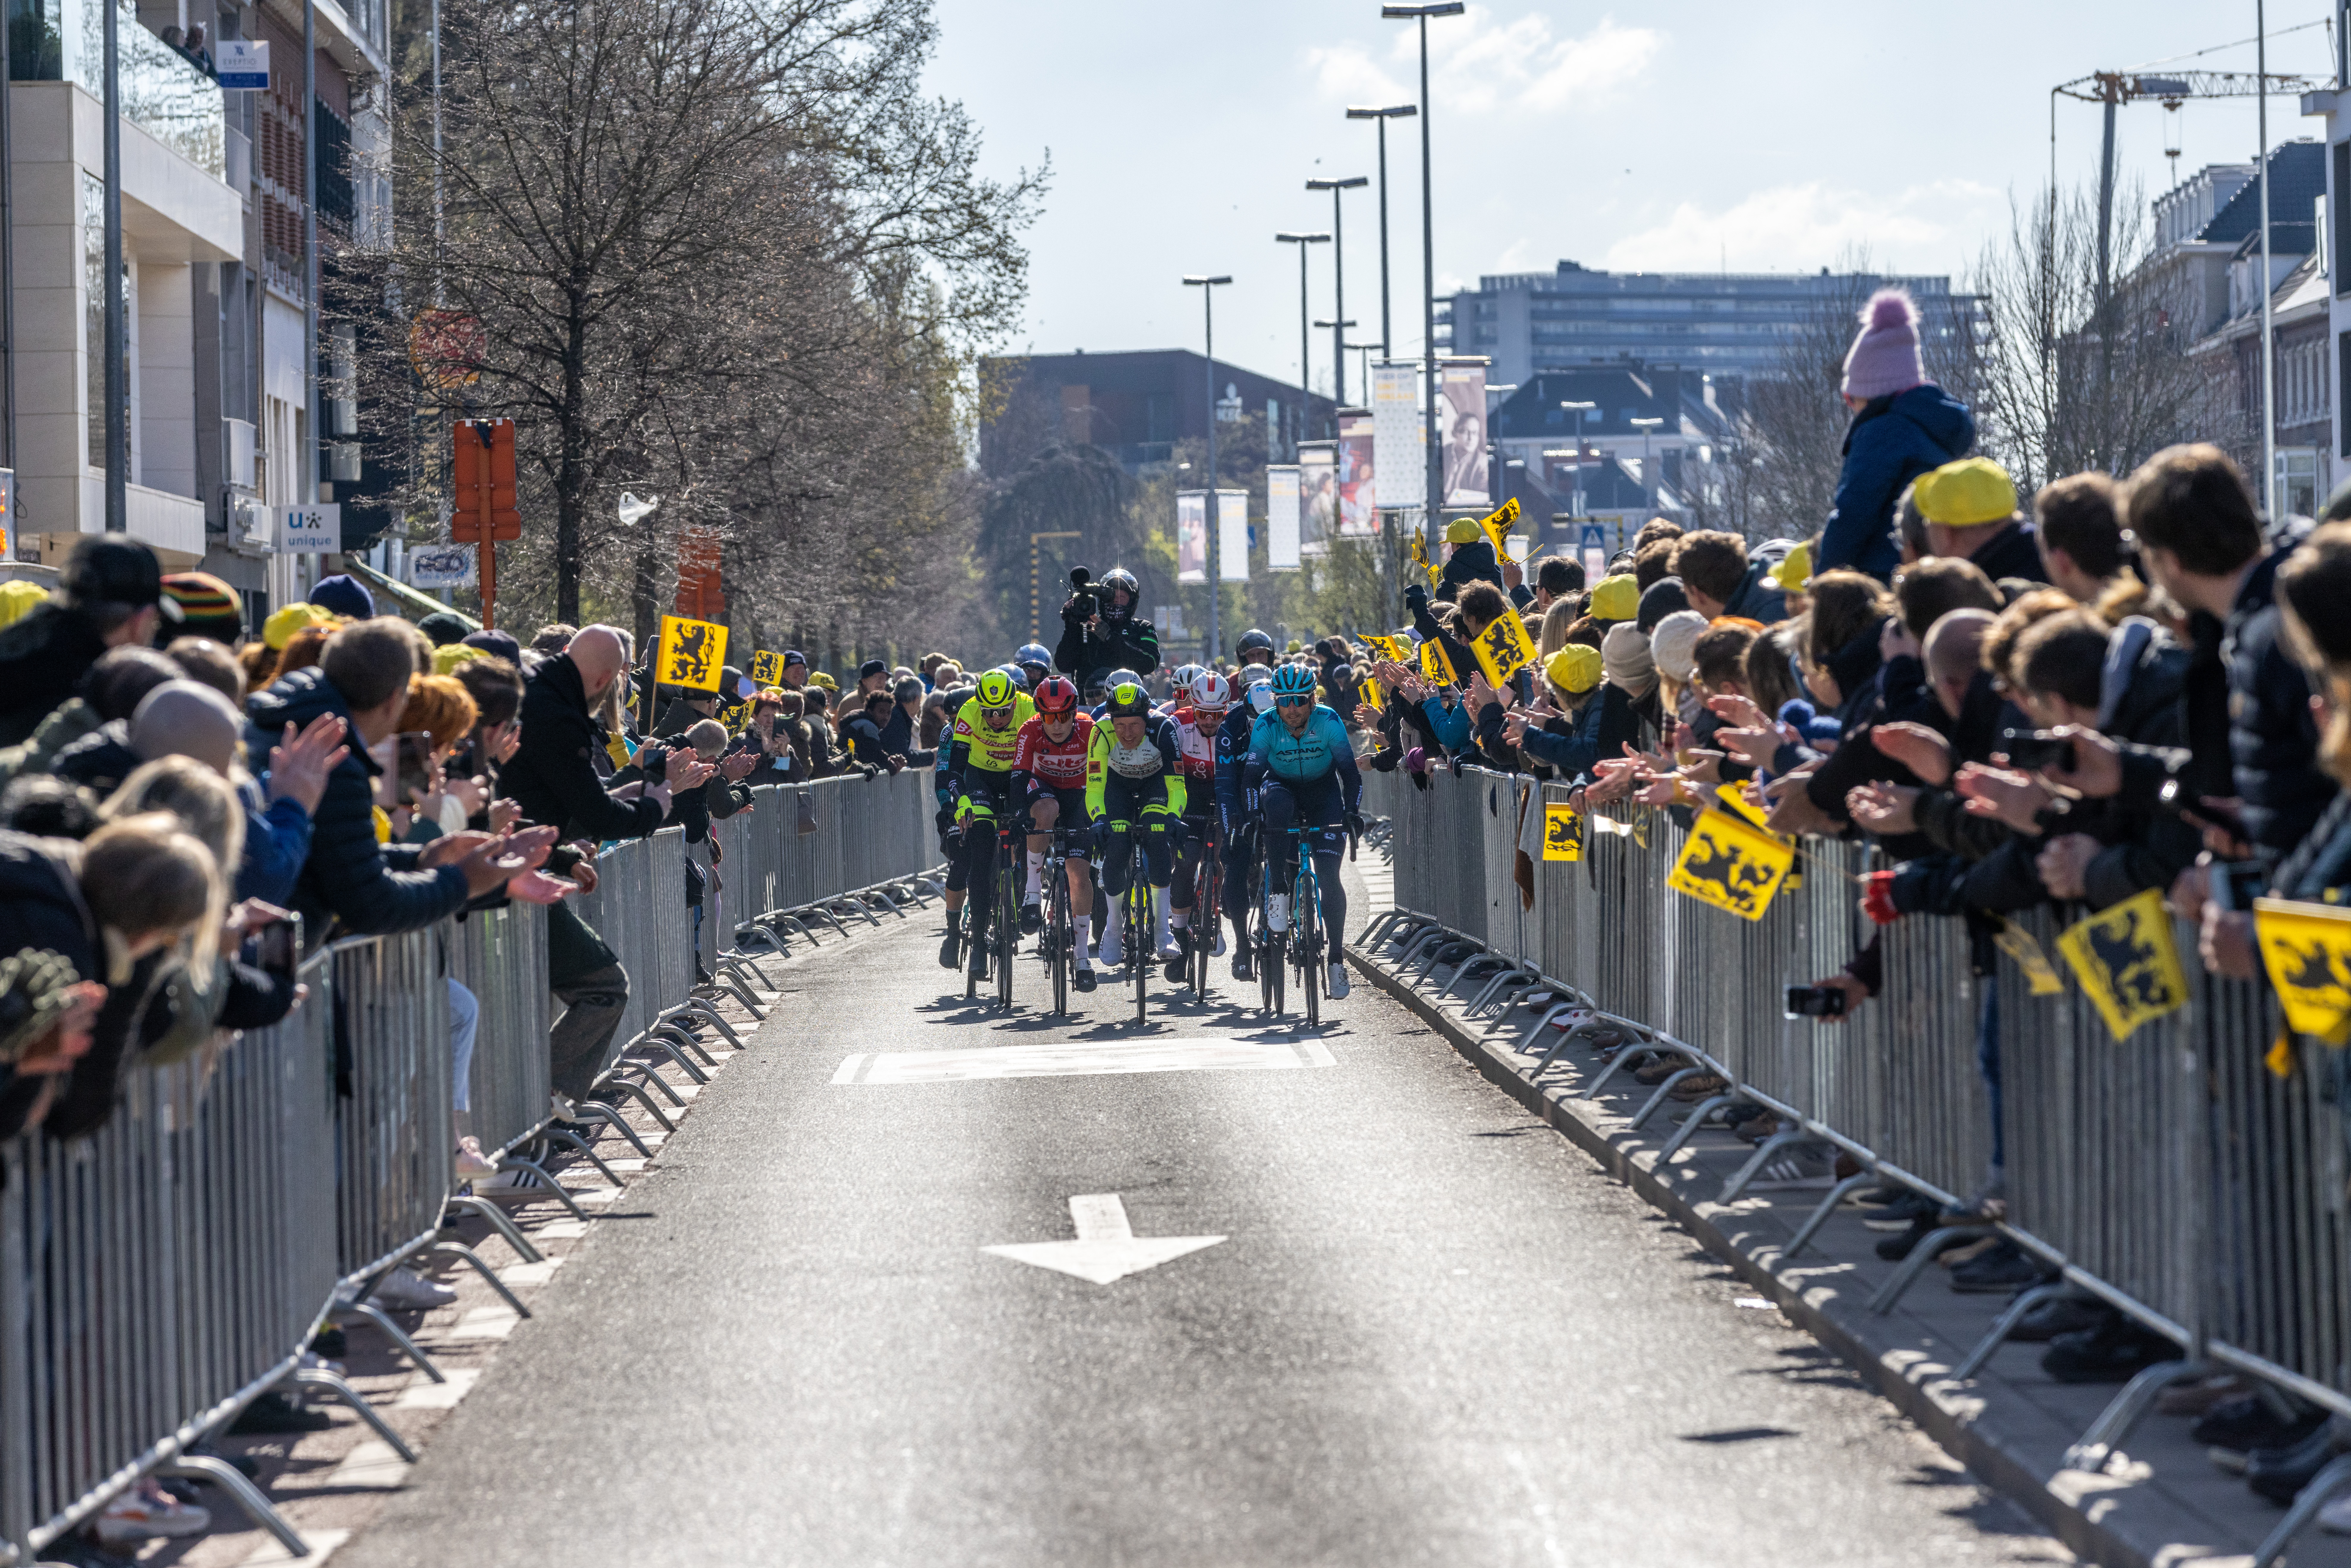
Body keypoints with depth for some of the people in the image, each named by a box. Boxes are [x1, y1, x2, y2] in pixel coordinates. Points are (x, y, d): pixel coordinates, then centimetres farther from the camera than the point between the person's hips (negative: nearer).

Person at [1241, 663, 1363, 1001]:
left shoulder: (1328, 722, -22)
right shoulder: (1266, 725, -20)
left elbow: (1350, 770, -22)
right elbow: (1252, 772, -26)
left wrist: (1352, 811, -35)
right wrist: (1254, 814, -40)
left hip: (1323, 794, 0)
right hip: (1283, 788, 0)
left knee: (1329, 877, -14)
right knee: (1277, 803, -39)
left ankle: (1337, 960, -3)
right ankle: (1279, 893, -30)